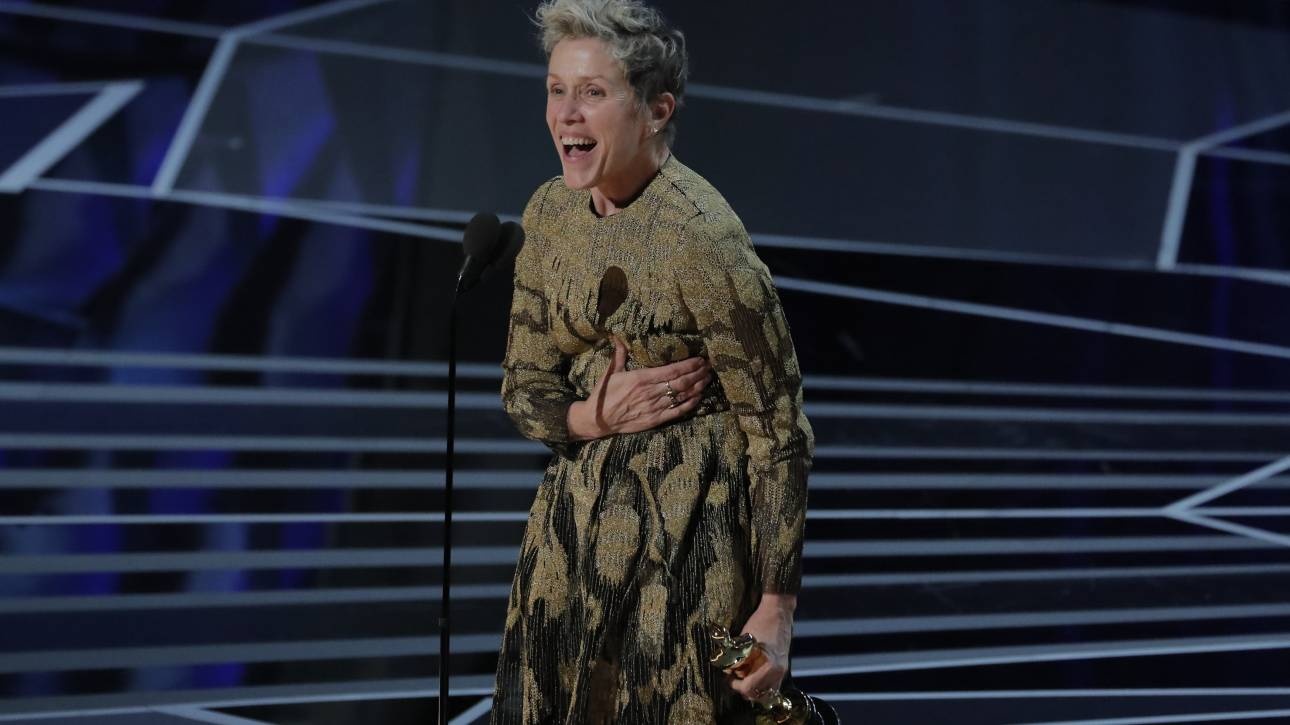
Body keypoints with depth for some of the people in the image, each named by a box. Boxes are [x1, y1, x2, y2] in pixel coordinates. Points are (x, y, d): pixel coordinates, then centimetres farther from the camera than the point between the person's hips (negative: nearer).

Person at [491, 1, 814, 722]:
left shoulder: (700, 238, -20)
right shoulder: (552, 213, 1)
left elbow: (778, 432, -16)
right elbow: (524, 385, 9)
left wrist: (777, 611, -18)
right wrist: (595, 415, -15)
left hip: (690, 528, -7)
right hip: (581, 520, 7)